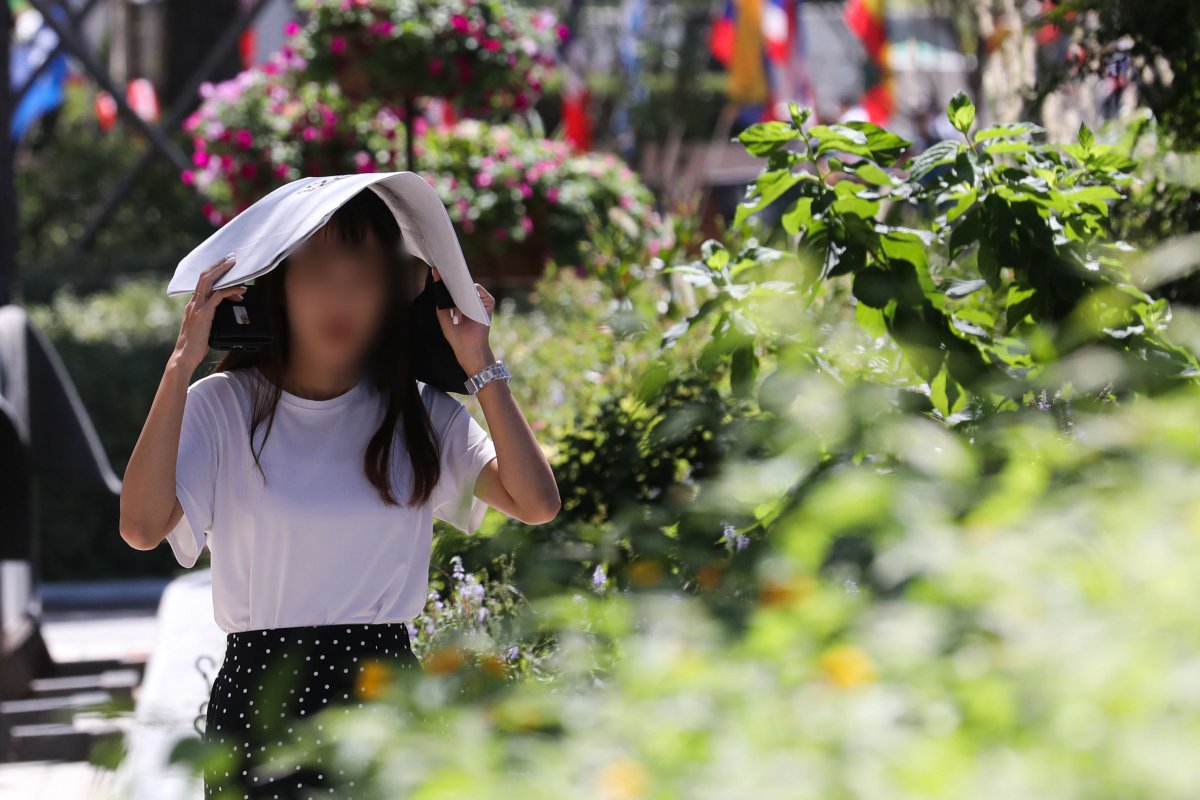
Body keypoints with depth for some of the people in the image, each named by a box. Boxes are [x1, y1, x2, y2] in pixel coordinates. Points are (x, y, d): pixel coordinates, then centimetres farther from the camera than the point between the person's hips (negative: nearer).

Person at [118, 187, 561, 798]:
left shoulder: (420, 413, 7)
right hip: (260, 696, -2)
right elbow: (142, 527, -16)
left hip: (383, 694, 2)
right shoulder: (224, 404, 0)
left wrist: (481, 367, -7)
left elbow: (536, 504, -6)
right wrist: (181, 367, -17)